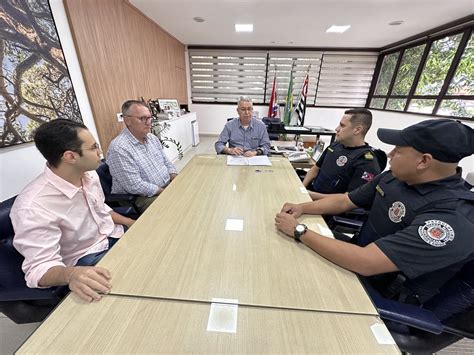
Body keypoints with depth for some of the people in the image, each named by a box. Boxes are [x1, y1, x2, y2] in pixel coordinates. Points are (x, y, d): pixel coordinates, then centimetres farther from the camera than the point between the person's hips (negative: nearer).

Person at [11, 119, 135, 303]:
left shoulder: (89, 174, -5)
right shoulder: (33, 208, -27)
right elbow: (40, 268, -22)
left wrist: (131, 223, -1)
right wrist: (70, 274, -44)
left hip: (114, 236, 7)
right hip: (86, 259, -6)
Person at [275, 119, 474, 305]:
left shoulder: (453, 218, -31)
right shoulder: (394, 177, -8)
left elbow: (365, 262, -36)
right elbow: (344, 201, 2)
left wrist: (299, 231, -30)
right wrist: (302, 207, -11)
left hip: (382, 297, -5)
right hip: (358, 259, 6)